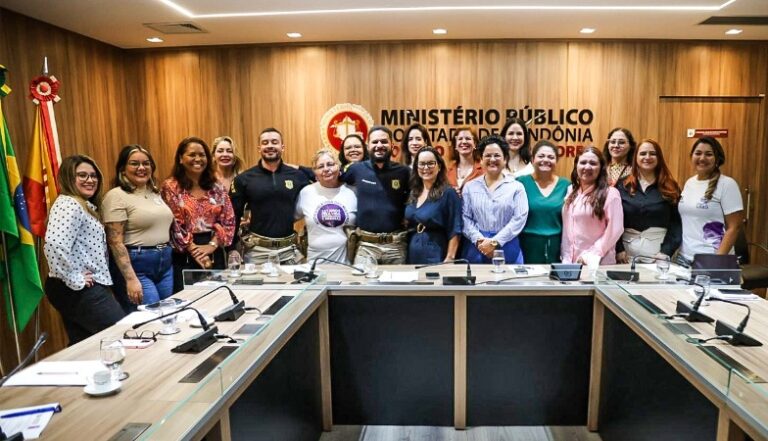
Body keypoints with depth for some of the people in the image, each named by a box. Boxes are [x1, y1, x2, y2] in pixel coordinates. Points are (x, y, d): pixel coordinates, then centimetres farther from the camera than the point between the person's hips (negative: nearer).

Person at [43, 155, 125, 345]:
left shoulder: (85, 206, 15)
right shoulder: (69, 205, -16)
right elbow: (55, 246, -31)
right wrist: (75, 280, -22)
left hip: (79, 291, 10)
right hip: (81, 291, -10)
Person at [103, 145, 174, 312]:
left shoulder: (155, 192, 13)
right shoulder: (116, 196, -9)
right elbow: (115, 242, -15)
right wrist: (131, 279, -20)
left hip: (165, 264, 7)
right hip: (136, 265, -7)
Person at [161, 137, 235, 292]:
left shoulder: (217, 188, 8)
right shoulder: (170, 187, -2)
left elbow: (229, 221, 4)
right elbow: (173, 225, -8)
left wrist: (212, 245, -10)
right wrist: (195, 251, -12)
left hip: (214, 254, 4)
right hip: (184, 257, -4)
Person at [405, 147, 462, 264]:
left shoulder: (448, 193, -8)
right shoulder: (413, 193, 9)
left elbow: (454, 231, -11)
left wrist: (449, 259, -16)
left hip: (436, 255, -5)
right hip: (412, 255, 6)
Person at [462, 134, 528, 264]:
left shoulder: (516, 187, 5)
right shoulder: (470, 187, 9)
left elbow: (519, 218, -5)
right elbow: (465, 218, 2)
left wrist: (495, 242, -12)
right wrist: (479, 240, -13)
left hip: (507, 250, -1)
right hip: (476, 249, 1)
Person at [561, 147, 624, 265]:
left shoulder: (610, 193, -7)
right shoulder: (570, 191, 6)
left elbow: (615, 230, -11)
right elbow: (565, 228, 5)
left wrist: (591, 255, -12)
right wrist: (566, 258, 0)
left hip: (599, 262, -4)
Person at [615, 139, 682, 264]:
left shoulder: (670, 188, 3)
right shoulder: (623, 186, 3)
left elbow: (676, 223, -2)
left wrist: (666, 252, -12)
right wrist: (618, 249, -9)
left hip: (659, 251, 0)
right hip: (628, 250, 0)